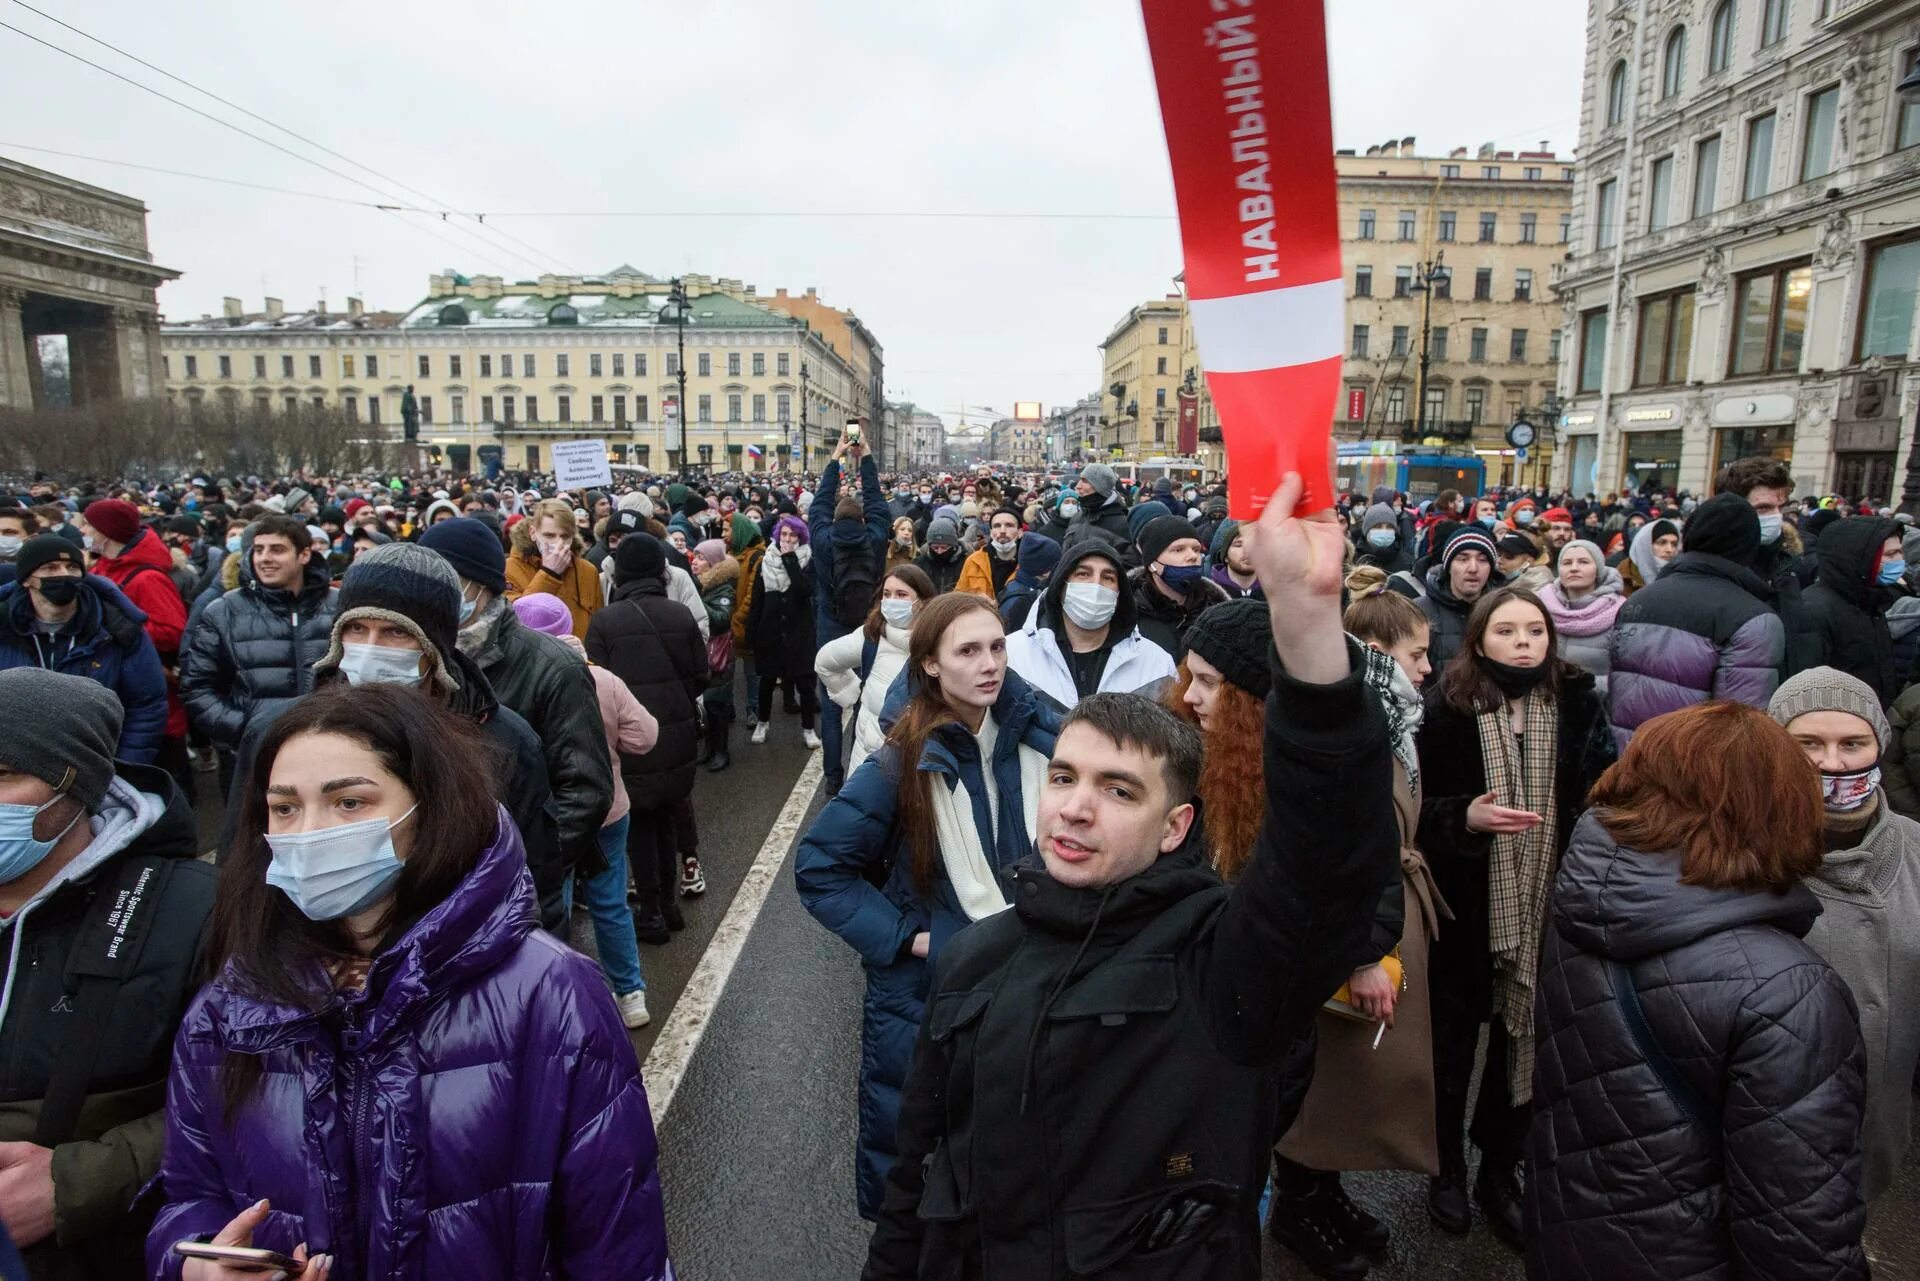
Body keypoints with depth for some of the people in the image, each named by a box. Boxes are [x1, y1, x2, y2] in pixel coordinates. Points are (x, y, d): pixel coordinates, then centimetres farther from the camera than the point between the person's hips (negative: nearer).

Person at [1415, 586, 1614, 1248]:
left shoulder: (1579, 704, -2)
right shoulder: (1445, 710, -8)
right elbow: (1417, 811, -6)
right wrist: (1465, 817, -23)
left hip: (1548, 905, 2)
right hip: (1465, 904, -2)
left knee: (1526, 1038, 13)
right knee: (1454, 1037, 11)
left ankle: (1500, 1170, 35)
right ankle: (1448, 1163, 35)